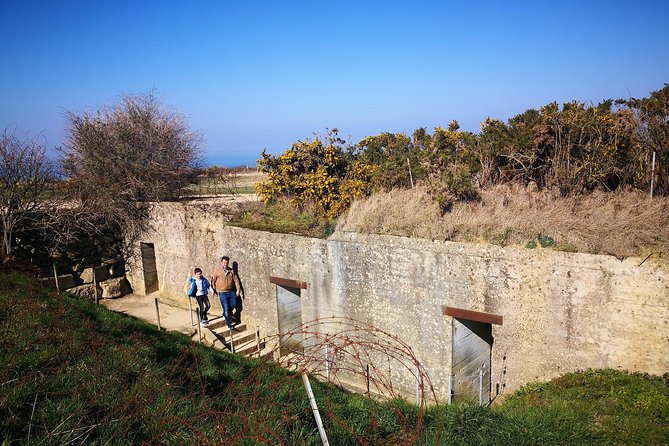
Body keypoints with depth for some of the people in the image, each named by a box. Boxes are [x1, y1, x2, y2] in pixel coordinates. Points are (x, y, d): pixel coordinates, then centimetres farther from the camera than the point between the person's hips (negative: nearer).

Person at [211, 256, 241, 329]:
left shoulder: (231, 270, 4)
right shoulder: (217, 270, -5)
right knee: (226, 308, -2)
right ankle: (229, 324, 9)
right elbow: (213, 280, 3)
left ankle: (226, 314, 36)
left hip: (231, 291, 4)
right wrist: (214, 290, 5)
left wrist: (238, 289, 0)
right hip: (222, 293, -4)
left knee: (233, 305, 6)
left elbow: (236, 280, 5)